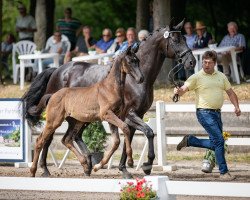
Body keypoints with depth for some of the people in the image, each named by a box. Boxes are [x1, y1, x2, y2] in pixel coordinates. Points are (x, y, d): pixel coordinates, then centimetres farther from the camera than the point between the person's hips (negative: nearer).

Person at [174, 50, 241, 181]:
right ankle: (224, 172, -7)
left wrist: (236, 106, 2)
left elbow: (230, 92, 17)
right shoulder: (197, 77, -3)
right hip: (204, 112, -6)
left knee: (215, 144, 9)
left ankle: (190, 140, 27)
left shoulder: (221, 76, 12)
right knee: (219, 140, -13)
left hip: (216, 113, 6)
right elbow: (184, 89, -11)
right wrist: (178, 91, -35)